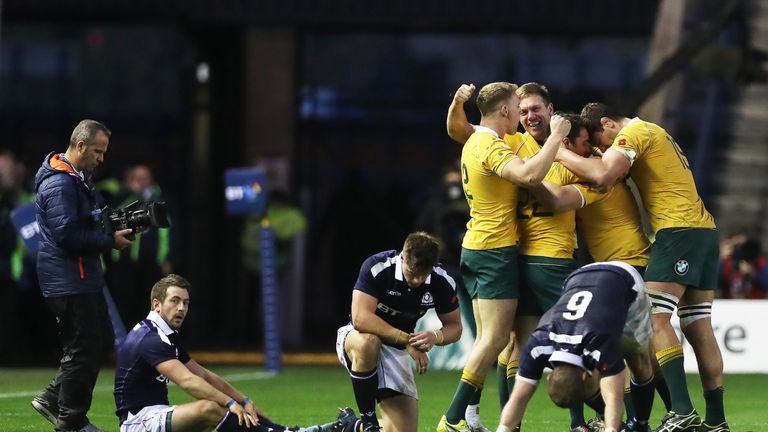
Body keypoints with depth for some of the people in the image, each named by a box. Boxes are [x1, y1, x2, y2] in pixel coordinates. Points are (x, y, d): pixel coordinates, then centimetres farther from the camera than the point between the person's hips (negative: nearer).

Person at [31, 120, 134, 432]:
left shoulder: (80, 179, 15)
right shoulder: (59, 184, -19)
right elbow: (67, 234, -24)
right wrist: (110, 241, -18)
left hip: (83, 277, 11)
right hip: (69, 281, -11)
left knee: (99, 339, 14)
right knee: (84, 348, -4)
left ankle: (52, 399, 19)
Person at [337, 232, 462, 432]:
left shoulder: (442, 282, -12)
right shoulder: (376, 267, -25)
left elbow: (454, 326, 0)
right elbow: (360, 319, -32)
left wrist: (436, 337, -25)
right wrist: (407, 340, -35)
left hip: (396, 351, 4)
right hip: (356, 337, -4)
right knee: (368, 342, -43)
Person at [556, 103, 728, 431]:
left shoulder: (634, 132, -5)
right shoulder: (654, 132, 25)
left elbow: (603, 175, -19)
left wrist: (561, 153, -10)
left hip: (678, 229, -10)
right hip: (704, 230, 10)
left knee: (655, 318, -14)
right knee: (698, 328, 7)